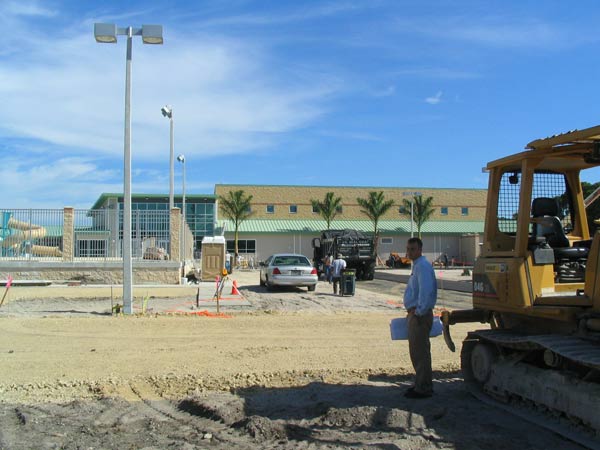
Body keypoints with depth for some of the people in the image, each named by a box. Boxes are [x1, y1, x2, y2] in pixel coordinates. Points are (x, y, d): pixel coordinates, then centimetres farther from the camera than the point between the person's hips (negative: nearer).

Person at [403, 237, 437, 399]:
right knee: (419, 351, 18)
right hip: (416, 314, 11)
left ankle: (422, 389, 2)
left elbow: (426, 291, -28)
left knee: (419, 352, -5)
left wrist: (419, 311, -23)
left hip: (419, 315, -11)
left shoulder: (422, 266, -17)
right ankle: (422, 384, 28)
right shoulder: (418, 265, 16)